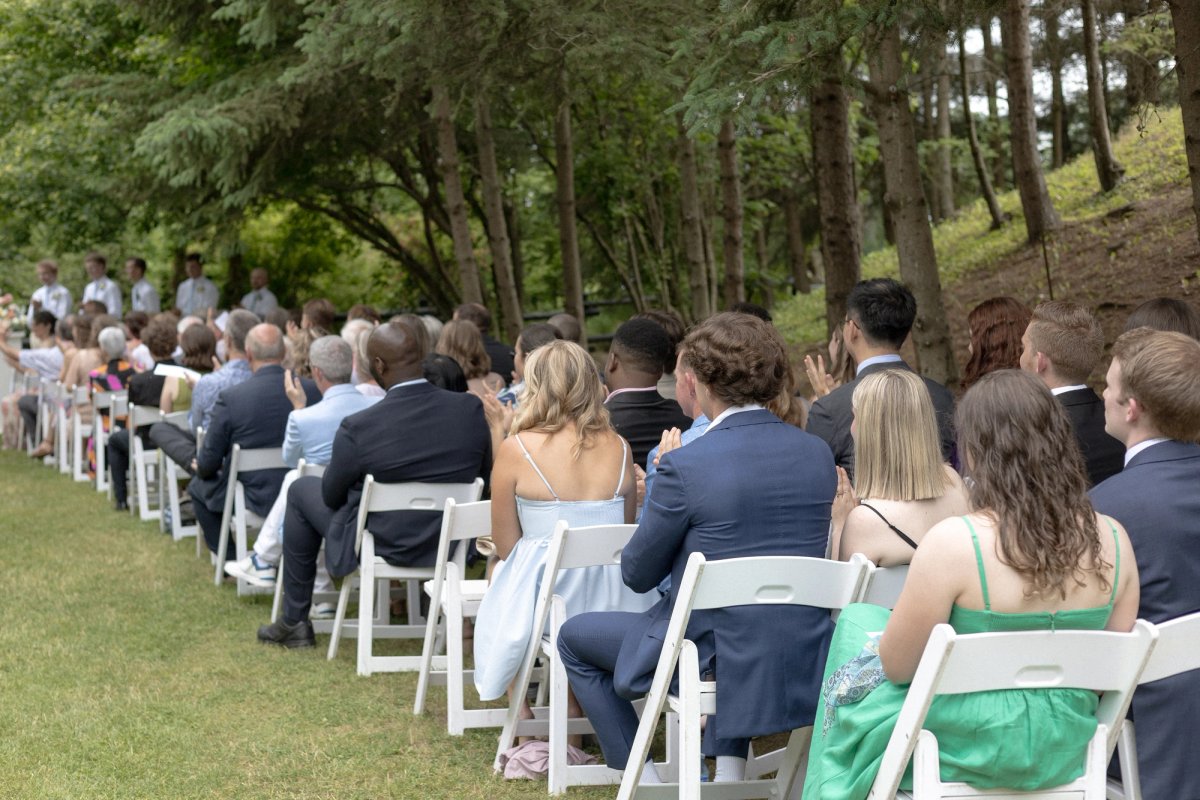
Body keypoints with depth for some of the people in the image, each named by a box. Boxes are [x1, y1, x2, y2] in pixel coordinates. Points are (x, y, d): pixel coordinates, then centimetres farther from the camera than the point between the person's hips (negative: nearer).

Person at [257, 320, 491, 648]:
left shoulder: (357, 428, -24)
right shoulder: (472, 409, -14)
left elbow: (332, 497, -8)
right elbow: (483, 471, 3)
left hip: (385, 545, -4)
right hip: (454, 544, 4)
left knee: (301, 490, 22)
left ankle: (294, 621, 28)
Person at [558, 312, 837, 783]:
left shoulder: (686, 466, -19)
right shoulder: (819, 454, -1)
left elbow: (637, 575, -6)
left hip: (718, 661, -5)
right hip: (803, 662, 6)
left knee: (574, 637, 19)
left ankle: (643, 778, 20)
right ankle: (729, 767, 30)